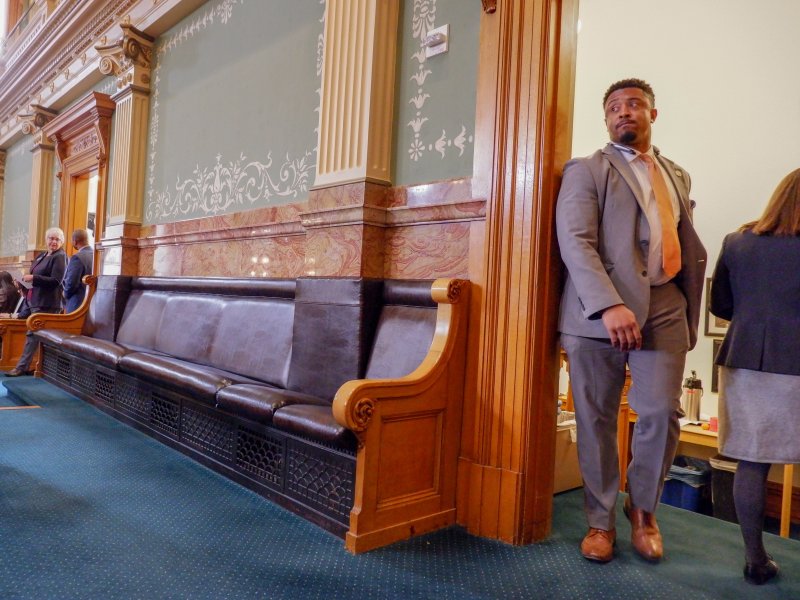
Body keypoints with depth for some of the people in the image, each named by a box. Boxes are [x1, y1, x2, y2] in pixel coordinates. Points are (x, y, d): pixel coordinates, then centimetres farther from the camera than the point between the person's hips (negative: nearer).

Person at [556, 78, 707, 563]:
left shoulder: (677, 176, 20)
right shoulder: (586, 171, 2)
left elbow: (689, 246, 20)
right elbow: (576, 243, -12)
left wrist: (690, 311, 12)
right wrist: (610, 306, -23)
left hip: (664, 310, 4)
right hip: (598, 311, -4)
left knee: (662, 414, -1)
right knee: (597, 420, 3)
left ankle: (644, 509, 25)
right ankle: (601, 520, 21)